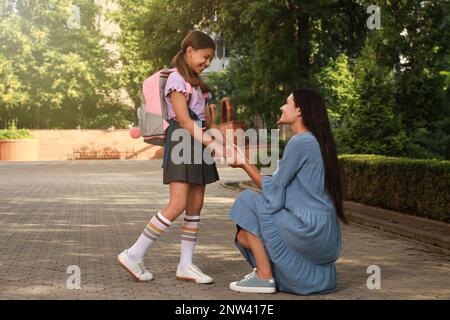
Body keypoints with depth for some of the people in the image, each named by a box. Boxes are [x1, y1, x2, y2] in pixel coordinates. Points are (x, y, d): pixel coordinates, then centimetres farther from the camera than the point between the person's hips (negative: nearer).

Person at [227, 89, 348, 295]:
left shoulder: (300, 142, -14)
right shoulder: (317, 142, 16)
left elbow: (273, 188, -8)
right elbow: (282, 188, 15)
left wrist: (244, 164, 1)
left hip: (310, 230, -9)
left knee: (248, 201, -4)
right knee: (244, 236, 16)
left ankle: (264, 277, -4)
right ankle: (319, 274, 12)